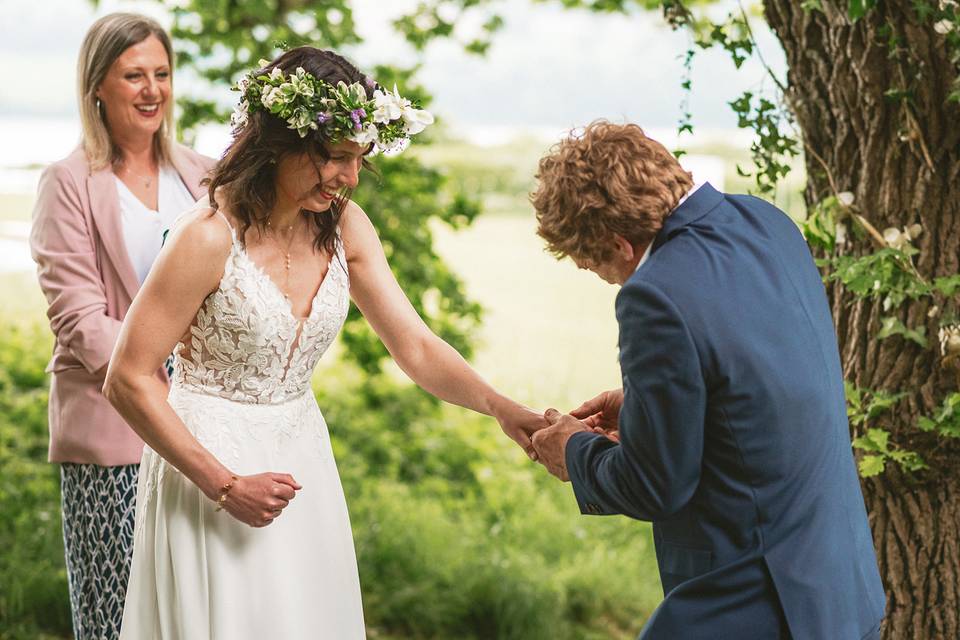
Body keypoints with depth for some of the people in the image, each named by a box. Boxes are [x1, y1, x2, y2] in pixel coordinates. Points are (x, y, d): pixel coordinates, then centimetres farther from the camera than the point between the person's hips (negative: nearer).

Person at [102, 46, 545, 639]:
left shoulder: (344, 228, -2)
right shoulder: (210, 239, -21)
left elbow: (416, 347, -4)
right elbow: (128, 380, -17)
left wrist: (502, 408, -21)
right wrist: (224, 485, -18)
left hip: (299, 454, 6)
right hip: (209, 457, -6)